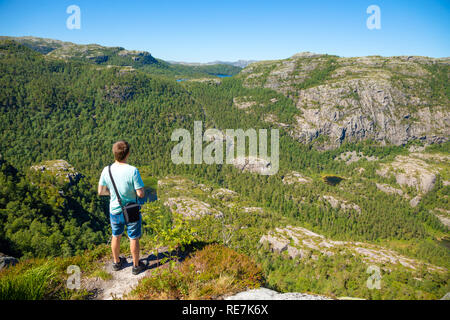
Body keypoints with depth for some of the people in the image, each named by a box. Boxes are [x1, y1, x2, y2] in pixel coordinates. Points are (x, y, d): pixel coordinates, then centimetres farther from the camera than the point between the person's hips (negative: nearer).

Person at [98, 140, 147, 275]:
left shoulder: (107, 170, -14)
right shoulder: (132, 171, -26)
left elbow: (100, 191, -2)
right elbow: (141, 194, -22)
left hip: (115, 211, 4)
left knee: (116, 236, 24)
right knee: (133, 238, 16)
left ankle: (116, 262, 45)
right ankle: (136, 265, 34)